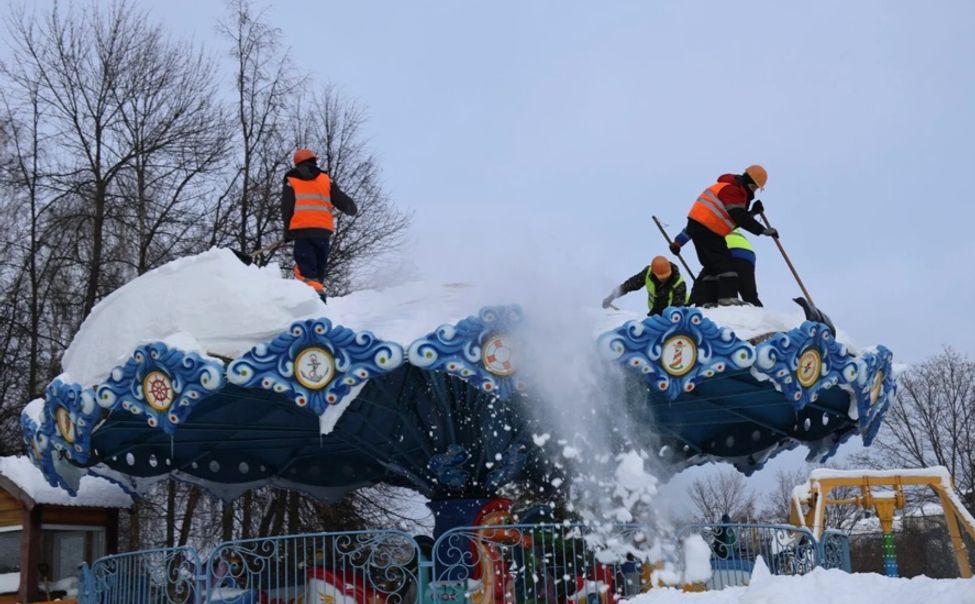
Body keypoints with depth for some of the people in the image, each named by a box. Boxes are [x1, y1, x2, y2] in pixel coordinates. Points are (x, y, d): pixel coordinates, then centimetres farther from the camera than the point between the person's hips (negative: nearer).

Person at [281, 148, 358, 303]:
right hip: (323, 230, 3)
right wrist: (352, 209, 32)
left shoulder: (291, 182, 10)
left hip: (301, 231, -2)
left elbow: (286, 209, 4)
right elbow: (344, 202, 11)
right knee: (319, 270, 13)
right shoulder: (325, 180, 13)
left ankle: (316, 294, -33)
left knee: (306, 271, -11)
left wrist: (287, 231, 12)